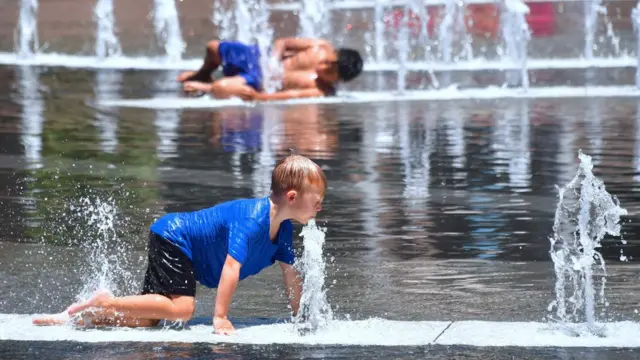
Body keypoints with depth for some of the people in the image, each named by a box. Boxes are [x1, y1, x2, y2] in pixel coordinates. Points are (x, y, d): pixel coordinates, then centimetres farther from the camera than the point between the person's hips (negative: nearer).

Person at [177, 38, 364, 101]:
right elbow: (282, 43, -3)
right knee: (214, 47, 17)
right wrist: (274, 59, -19)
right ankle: (203, 74, 50)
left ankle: (204, 87, 5)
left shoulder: (321, 91, -29)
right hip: (261, 58, 6)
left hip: (260, 85, -6)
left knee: (221, 88, -31)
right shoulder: (322, 48, -15)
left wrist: (257, 96, -42)